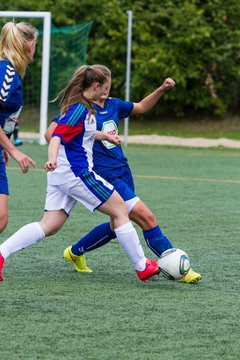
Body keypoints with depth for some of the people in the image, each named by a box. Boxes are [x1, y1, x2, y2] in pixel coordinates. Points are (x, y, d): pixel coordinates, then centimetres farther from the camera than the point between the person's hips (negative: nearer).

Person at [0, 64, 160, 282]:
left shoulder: (76, 105, 15)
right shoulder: (81, 109, -15)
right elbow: (58, 135, -28)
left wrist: (101, 136, 47)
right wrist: (52, 158, -45)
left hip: (60, 174, 10)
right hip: (77, 173, -10)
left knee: (49, 226, 1)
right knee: (120, 211, 1)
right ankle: (142, 267, 6)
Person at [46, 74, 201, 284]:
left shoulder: (113, 105, 10)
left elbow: (141, 107, 27)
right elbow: (51, 133, -14)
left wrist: (162, 89, 14)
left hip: (123, 173, 9)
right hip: (106, 177, -9)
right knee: (147, 218, -12)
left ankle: (74, 252, 36)